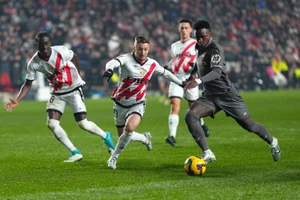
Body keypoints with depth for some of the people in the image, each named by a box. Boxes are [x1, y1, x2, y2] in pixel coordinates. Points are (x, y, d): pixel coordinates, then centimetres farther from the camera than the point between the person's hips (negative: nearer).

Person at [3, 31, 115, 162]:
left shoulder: (61, 52, -21)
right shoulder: (33, 63, -14)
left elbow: (75, 58, 0)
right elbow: (28, 84, -5)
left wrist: (76, 76, 4)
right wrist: (17, 101, -17)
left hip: (74, 90, -4)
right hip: (57, 94, 4)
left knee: (83, 124, -9)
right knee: (51, 124, -13)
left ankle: (106, 136, 22)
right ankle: (75, 153, -3)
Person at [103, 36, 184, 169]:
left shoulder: (152, 64, -4)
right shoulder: (126, 59, -18)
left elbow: (166, 73, 16)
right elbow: (113, 63, -41)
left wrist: (181, 83, 26)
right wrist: (109, 69, -65)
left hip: (137, 104, 0)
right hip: (120, 104, 0)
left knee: (129, 128, -27)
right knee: (123, 135, 11)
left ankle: (113, 157, -10)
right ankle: (145, 138, 43)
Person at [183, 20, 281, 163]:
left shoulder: (215, 50, -19)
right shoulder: (200, 48, 5)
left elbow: (217, 71, -38)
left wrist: (199, 81, -52)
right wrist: (191, 76, 18)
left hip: (227, 95, -7)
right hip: (210, 97, 7)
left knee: (249, 125, 5)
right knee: (189, 116, -20)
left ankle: (273, 143, 36)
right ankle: (207, 154, -20)